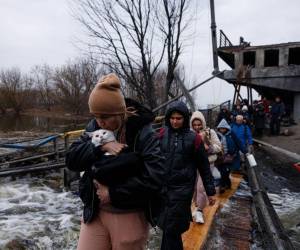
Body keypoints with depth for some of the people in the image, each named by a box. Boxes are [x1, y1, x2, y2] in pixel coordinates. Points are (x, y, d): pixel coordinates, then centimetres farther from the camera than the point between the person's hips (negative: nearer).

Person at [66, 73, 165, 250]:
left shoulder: (143, 133, -17)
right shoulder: (94, 127, 0)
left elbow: (154, 178, -23)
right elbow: (72, 159, -6)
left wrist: (114, 193, -19)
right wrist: (100, 146, -22)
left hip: (131, 216, -4)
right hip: (95, 212, 4)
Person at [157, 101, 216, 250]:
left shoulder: (193, 138, -4)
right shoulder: (163, 134, 3)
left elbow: (204, 167, 2)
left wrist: (210, 191, 4)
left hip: (182, 189, -3)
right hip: (162, 187, 3)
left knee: (171, 229, -2)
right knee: (166, 225, 12)